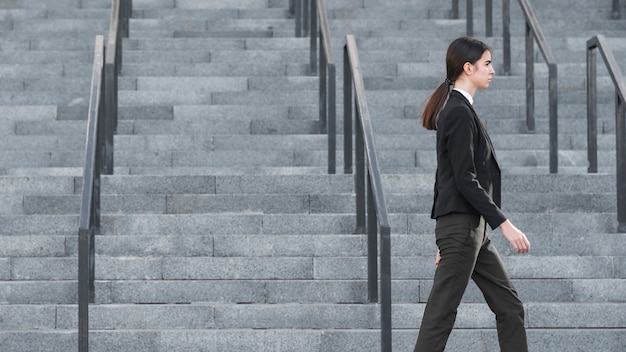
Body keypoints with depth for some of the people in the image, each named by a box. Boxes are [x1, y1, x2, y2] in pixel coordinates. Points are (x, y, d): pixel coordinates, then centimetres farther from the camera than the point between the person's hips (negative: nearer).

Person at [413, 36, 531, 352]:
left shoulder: (456, 109, 16)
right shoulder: (459, 113, -14)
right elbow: (465, 180, -20)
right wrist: (504, 224, -20)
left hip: (471, 228, 10)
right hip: (461, 226, -10)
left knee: (509, 307, 10)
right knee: (441, 314, -7)